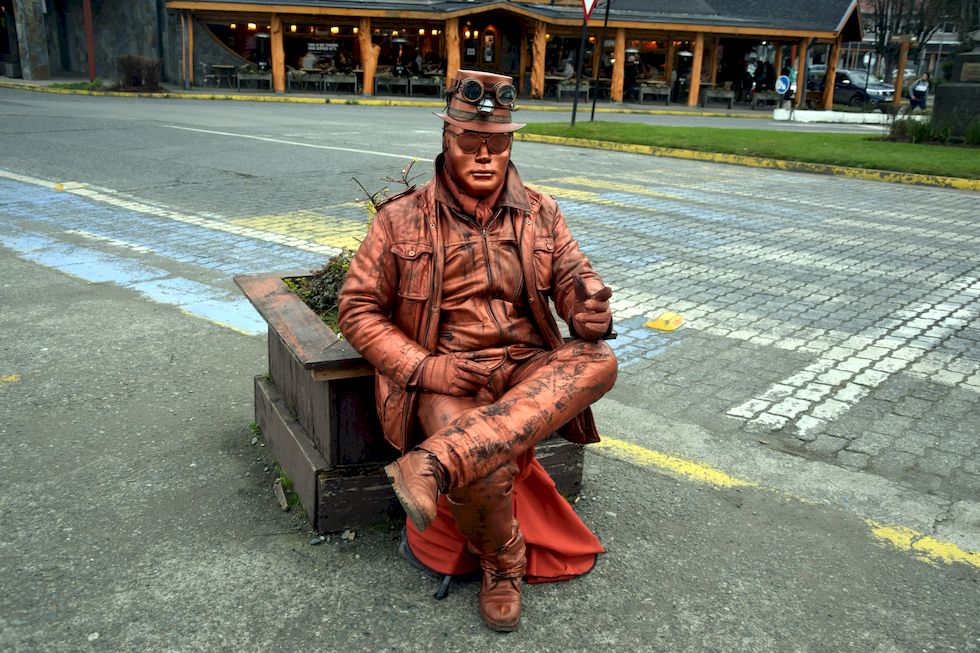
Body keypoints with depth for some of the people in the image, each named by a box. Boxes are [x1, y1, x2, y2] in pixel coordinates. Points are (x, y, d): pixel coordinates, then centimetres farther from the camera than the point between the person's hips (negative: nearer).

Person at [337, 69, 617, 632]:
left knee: (598, 360, -29)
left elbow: (575, 277, 6)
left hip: (528, 372, 4)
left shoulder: (540, 212, 10)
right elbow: (359, 309, 2)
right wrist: (423, 367, -14)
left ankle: (436, 463, -38)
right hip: (444, 378, -3)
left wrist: (591, 312, -21)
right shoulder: (403, 219, 1)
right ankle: (503, 565, 4)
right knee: (485, 473, -33)